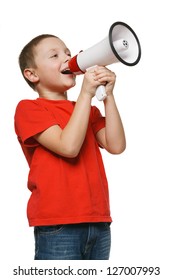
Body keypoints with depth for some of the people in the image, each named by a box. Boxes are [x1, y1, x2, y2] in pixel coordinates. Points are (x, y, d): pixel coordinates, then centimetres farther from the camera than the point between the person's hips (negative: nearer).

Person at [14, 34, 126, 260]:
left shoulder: (88, 110, 18)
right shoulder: (28, 108, -2)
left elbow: (115, 146, 2)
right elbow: (69, 146, -16)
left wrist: (107, 95, -3)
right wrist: (86, 93, -11)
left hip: (99, 223, 6)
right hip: (57, 226, -6)